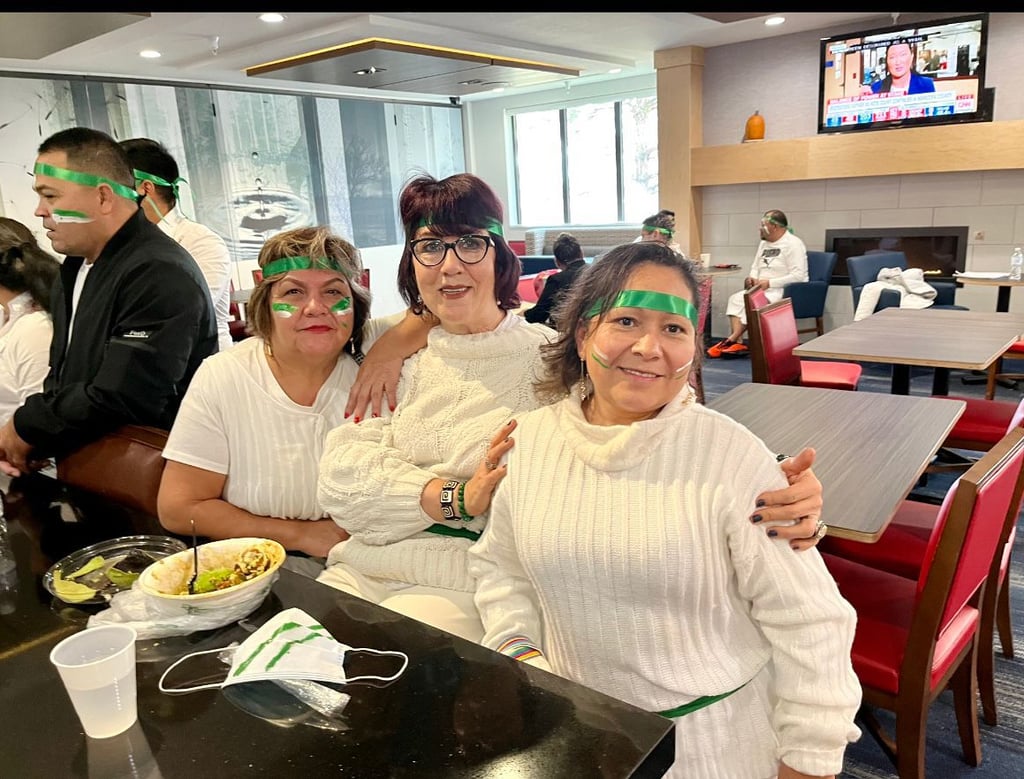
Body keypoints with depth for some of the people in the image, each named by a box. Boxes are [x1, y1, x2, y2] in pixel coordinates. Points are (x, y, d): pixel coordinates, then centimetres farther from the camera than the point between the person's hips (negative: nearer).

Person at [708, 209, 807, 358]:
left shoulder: (793, 244, -10)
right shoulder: (764, 243, 16)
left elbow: (798, 276, -19)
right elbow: (755, 267, 21)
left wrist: (769, 283, -22)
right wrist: (752, 278, -3)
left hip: (785, 292, -8)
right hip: (762, 289, 8)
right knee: (735, 298, -15)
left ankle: (733, 339, -20)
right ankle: (738, 342, -26)